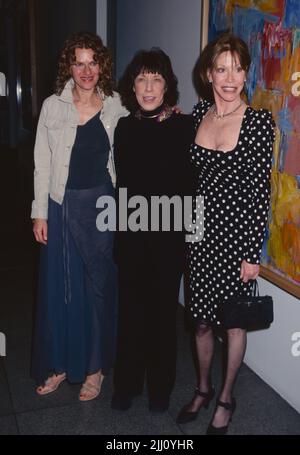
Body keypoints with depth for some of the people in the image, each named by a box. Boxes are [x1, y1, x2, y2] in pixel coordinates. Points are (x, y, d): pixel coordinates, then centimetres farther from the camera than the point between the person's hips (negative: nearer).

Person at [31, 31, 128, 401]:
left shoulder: (115, 107, 2)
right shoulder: (53, 107, -1)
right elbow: (43, 163, 0)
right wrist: (40, 212, -3)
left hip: (102, 204, 1)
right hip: (62, 205, 0)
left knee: (99, 284, 9)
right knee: (58, 285, 8)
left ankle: (95, 367, 26)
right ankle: (58, 364, 27)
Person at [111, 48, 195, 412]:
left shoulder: (184, 126, -6)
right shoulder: (124, 128, 5)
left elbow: (189, 183, -8)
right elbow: (121, 182, 9)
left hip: (169, 235, -2)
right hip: (131, 233, 3)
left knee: (163, 310, 10)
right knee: (130, 309, 11)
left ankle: (160, 387, 30)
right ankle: (126, 385, 30)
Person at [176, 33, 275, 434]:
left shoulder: (259, 121, -11)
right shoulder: (198, 113, 3)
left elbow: (261, 191, -12)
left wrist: (253, 253, -12)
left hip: (236, 234, -4)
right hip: (200, 231, 4)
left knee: (234, 319, 12)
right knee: (201, 318, 15)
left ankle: (226, 399, 33)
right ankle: (203, 388, 39)